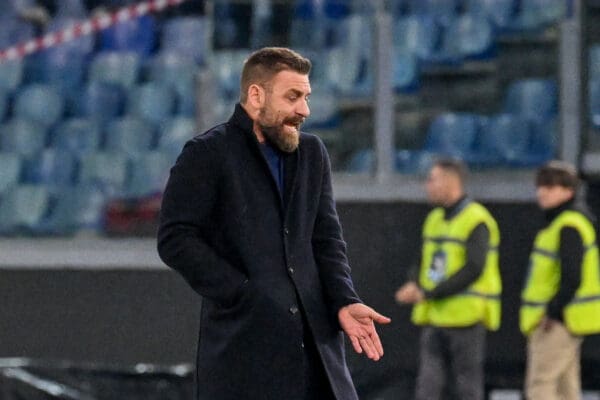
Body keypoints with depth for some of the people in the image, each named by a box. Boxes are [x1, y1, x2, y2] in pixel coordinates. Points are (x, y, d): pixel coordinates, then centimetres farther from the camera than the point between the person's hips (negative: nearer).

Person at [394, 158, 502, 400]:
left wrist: (429, 294, -20)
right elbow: (424, 262, 20)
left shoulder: (476, 221, -10)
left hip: (465, 317, -7)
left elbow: (474, 269, -19)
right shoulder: (434, 219, 15)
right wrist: (414, 284, -4)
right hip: (435, 317, 7)